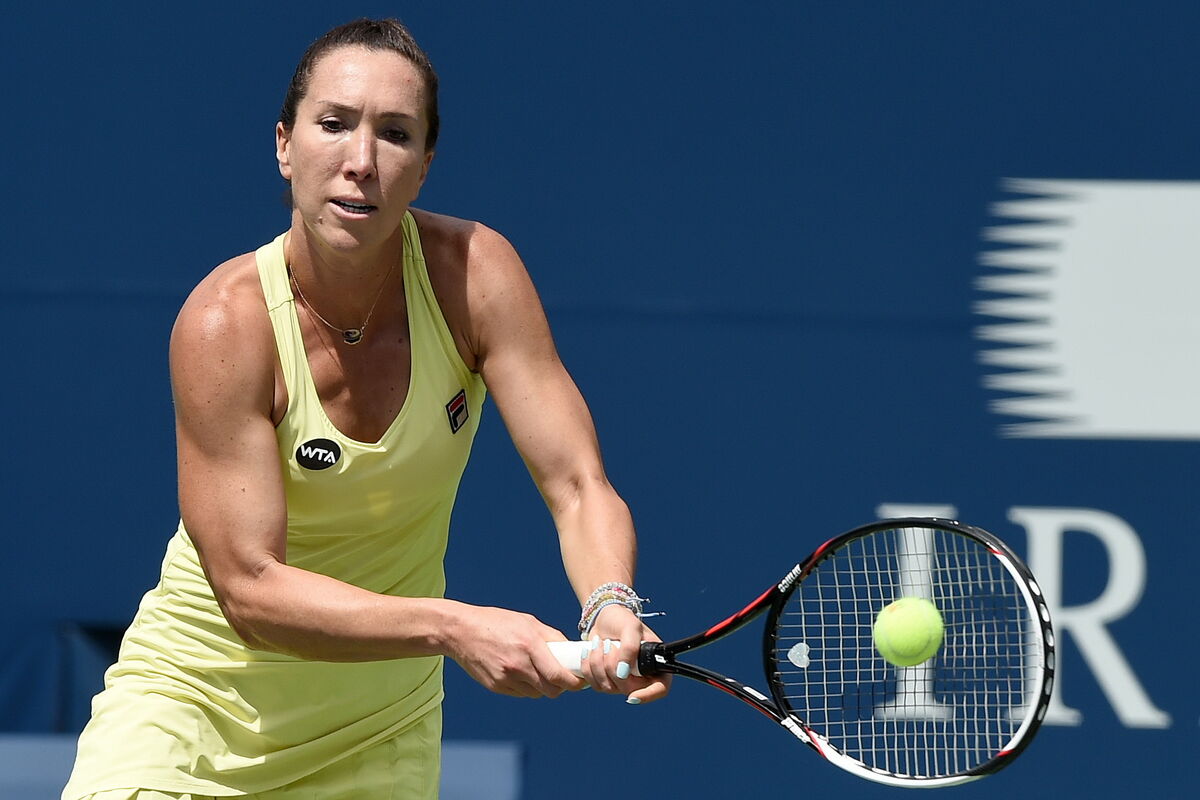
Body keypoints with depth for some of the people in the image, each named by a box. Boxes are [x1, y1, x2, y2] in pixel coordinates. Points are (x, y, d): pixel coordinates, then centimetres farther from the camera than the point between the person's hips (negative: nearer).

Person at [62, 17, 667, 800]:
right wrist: (455, 627, -37)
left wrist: (611, 608, -36)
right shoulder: (225, 324, -22)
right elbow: (250, 588, -26)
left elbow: (577, 487, -14)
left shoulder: (474, 272, -13)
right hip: (195, 697, -3)